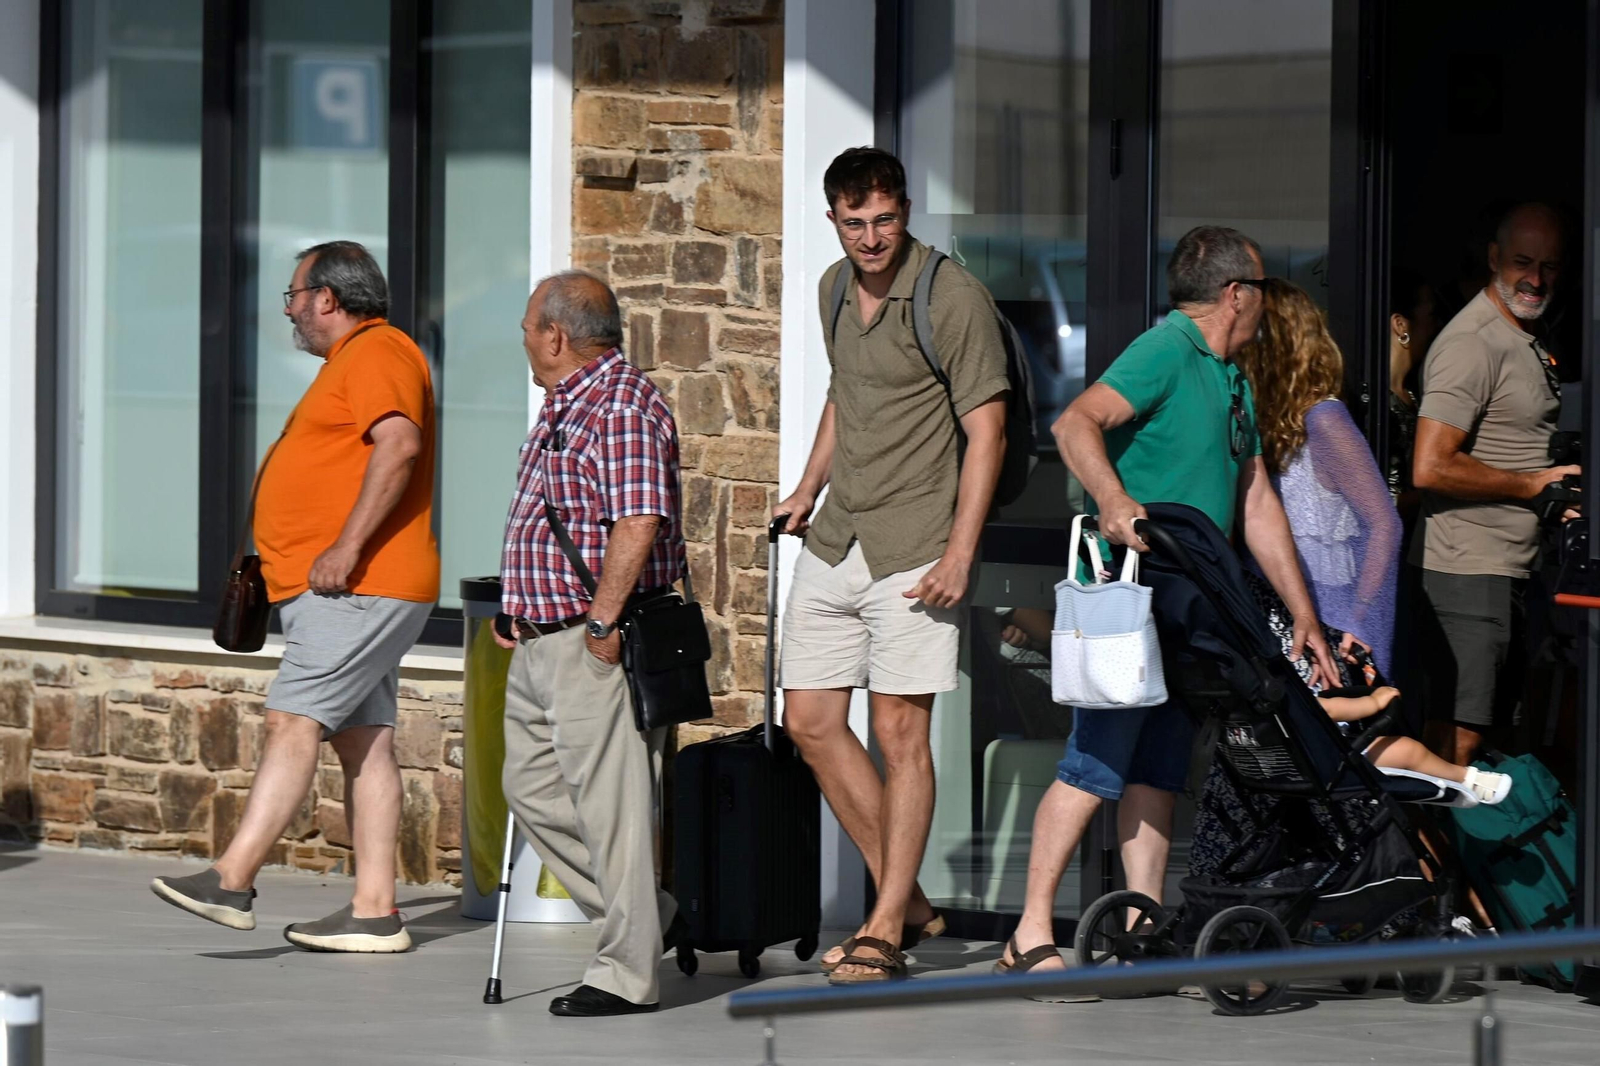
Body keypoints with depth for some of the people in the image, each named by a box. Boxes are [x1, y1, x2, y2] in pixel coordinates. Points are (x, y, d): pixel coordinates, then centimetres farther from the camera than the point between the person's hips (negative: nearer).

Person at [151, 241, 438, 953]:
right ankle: (374, 910, 3)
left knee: (293, 723, -16)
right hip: (339, 594, 11)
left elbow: (400, 445, -25)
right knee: (364, 743, 6)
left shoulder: (377, 354, -9)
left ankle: (232, 882, -24)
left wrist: (348, 547, -27)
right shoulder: (353, 361, 25)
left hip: (354, 591, -11)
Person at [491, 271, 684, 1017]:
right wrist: (518, 608, 20)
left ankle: (628, 974, -1)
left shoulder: (622, 408, -17)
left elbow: (639, 523, -26)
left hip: (593, 646, -11)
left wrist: (601, 622, -24)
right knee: (532, 785, 15)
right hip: (542, 643, 11)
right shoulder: (565, 408, 16)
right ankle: (649, 917, 22)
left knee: (609, 801, -6)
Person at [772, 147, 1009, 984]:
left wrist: (960, 553, -18)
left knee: (901, 731, -6)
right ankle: (904, 897, 17)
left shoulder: (953, 299, -11)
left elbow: (986, 430, -12)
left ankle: (886, 932, -1)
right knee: (810, 722, 6)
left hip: (911, 552, -8)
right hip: (834, 541, 8)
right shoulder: (835, 289, 12)